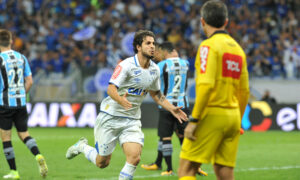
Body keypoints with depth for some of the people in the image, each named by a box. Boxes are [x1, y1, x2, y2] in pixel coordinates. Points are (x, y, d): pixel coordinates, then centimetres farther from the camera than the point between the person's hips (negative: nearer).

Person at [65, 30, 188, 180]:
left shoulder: (154, 70, 3)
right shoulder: (126, 65, -17)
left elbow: (156, 94, 20)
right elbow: (111, 89, -24)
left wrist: (172, 109, 8)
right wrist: (121, 100, -45)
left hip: (132, 120, 5)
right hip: (110, 116, -5)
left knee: (135, 157, -18)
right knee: (102, 163, 6)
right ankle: (82, 146, 37)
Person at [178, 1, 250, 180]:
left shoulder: (209, 46, -8)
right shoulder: (238, 49, 15)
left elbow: (206, 85, -18)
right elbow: (244, 92, 18)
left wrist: (194, 120, -17)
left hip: (212, 115, -7)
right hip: (233, 117, 7)